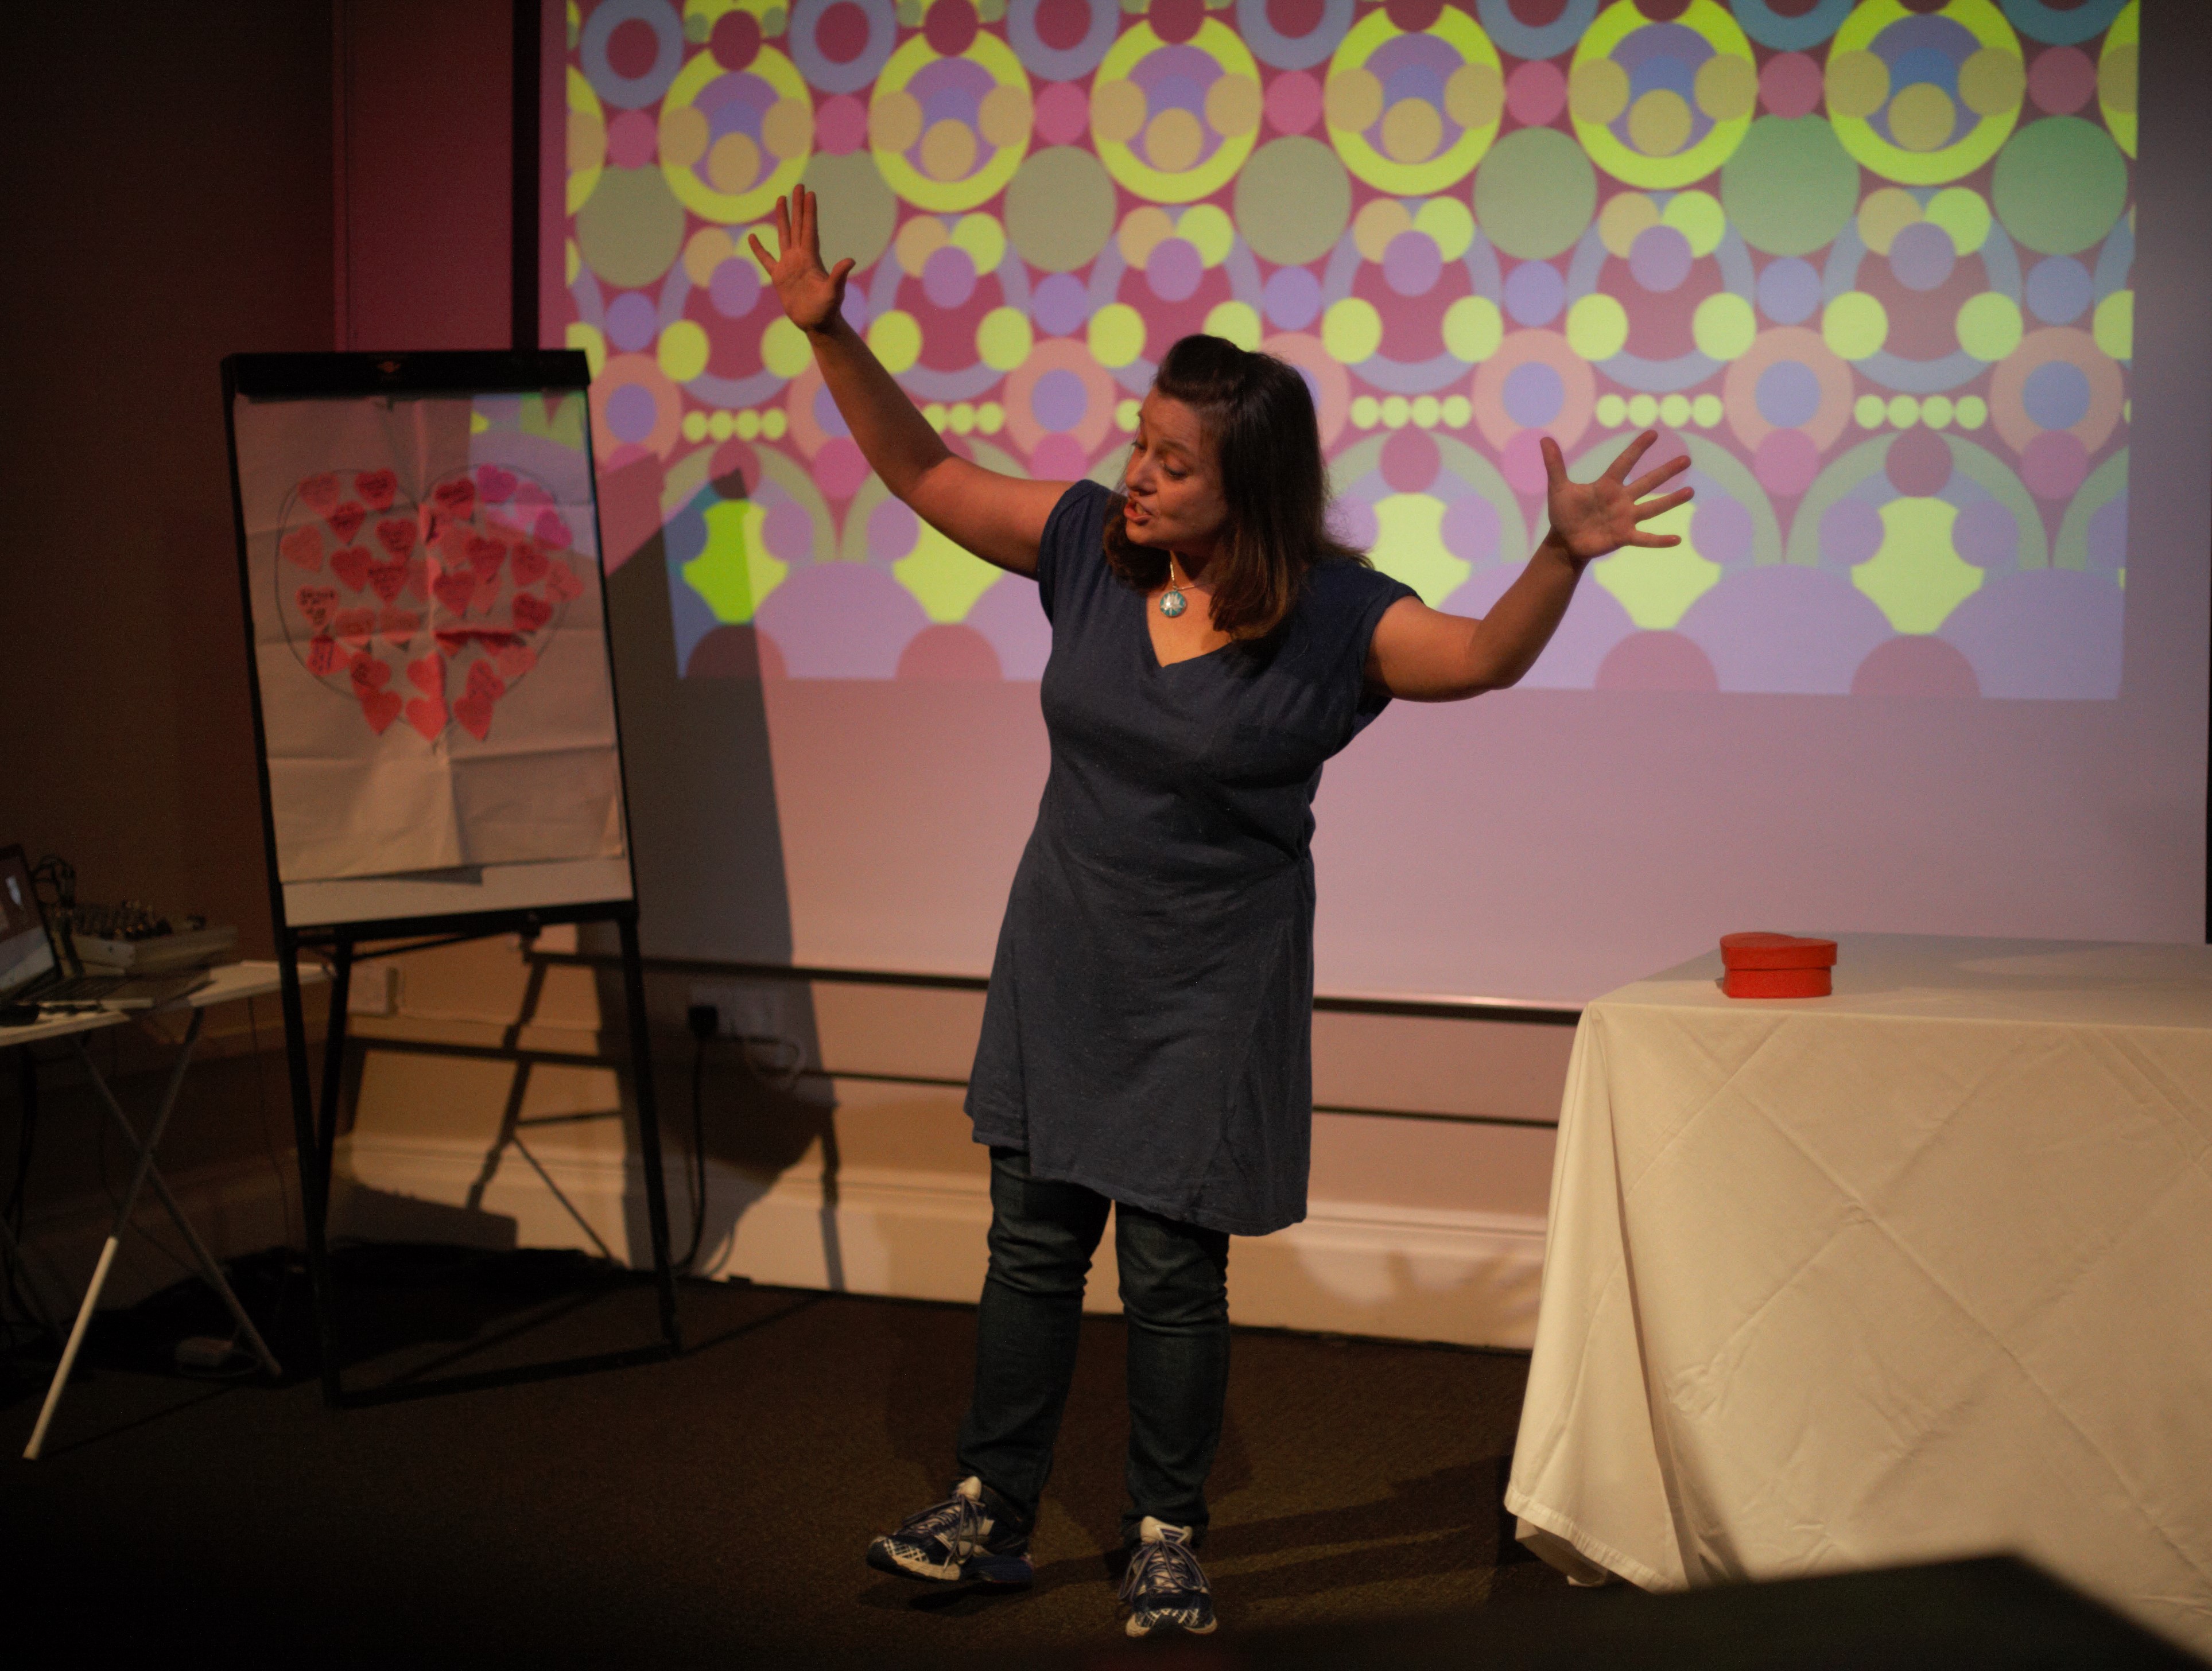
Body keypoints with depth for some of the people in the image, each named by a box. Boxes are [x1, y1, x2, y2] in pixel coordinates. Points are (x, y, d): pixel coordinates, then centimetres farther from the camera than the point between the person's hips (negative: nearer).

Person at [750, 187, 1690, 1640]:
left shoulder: (1330, 618, -15)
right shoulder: (1090, 546, -4)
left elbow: (1483, 657, -27)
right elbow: (925, 472, 3)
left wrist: (1564, 558, -44)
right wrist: (832, 335, -6)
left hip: (1211, 989, -4)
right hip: (1062, 970, 4)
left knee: (1173, 1273, 4)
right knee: (1032, 1246, 12)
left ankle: (1168, 1542, 23)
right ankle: (992, 1516, 26)